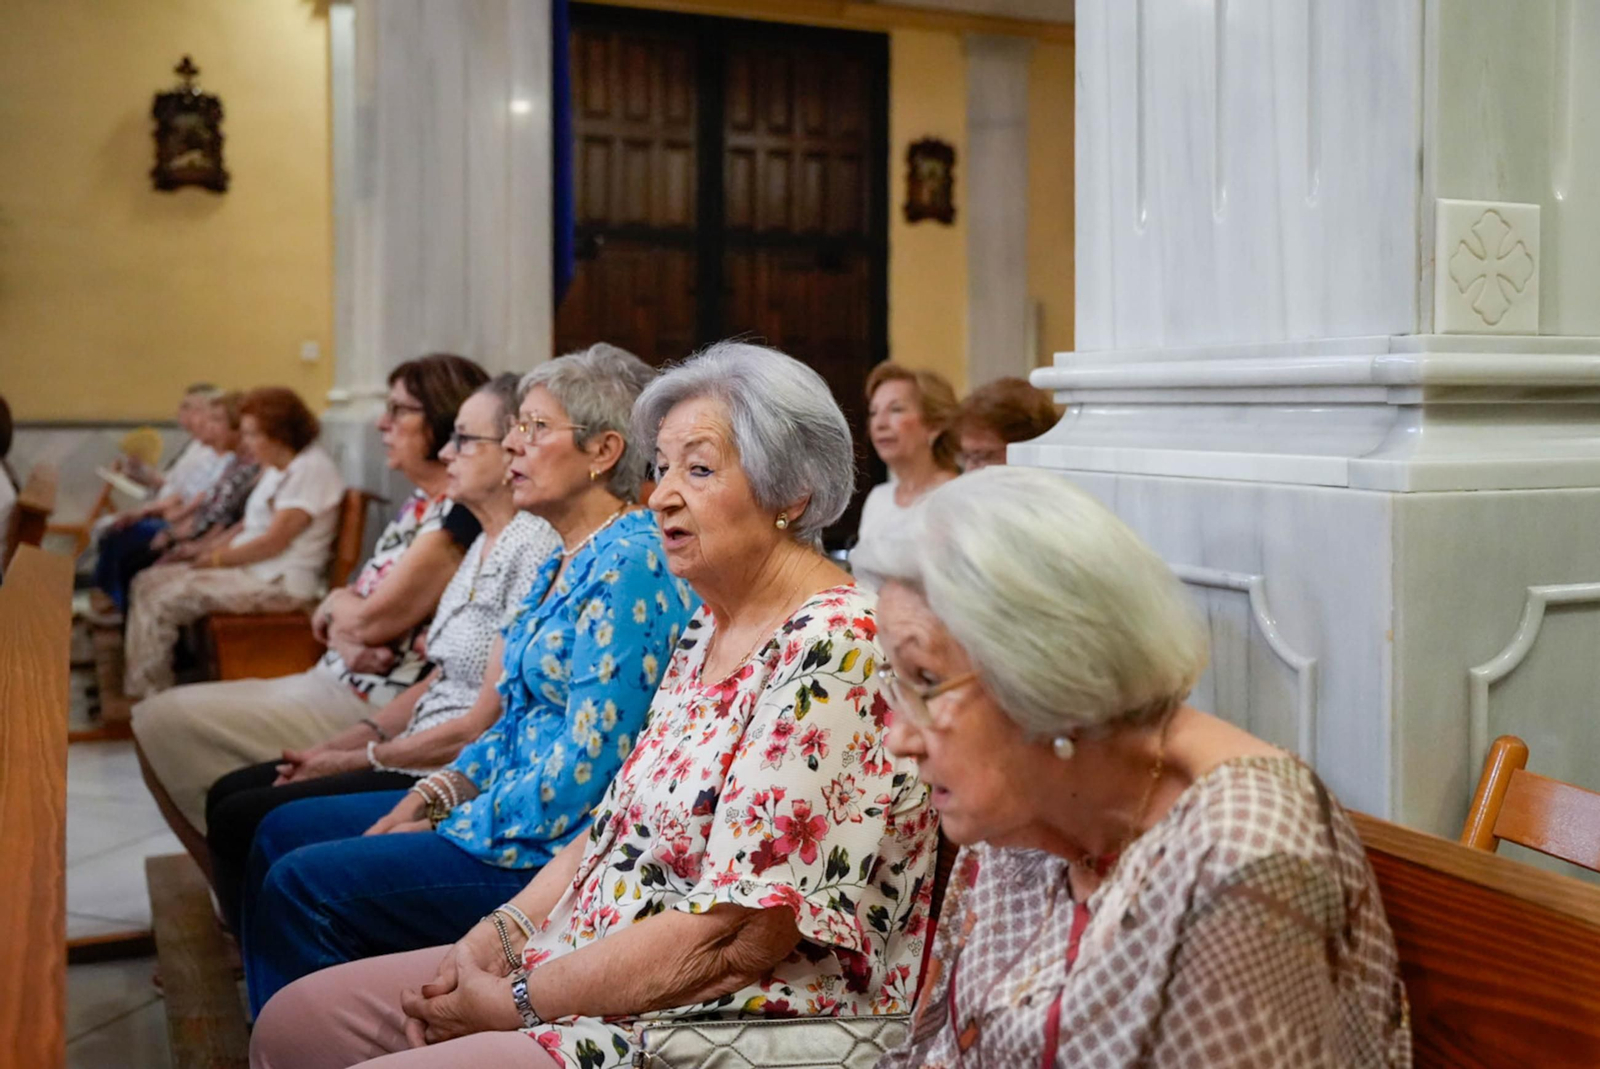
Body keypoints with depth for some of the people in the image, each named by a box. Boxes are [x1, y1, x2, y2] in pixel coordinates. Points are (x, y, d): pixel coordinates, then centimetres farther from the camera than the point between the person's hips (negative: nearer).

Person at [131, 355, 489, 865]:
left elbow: (371, 620, -20)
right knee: (157, 718, 8)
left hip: (364, 709, -10)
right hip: (332, 682, 10)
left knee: (164, 721, -10)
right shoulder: (418, 505, 13)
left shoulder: (457, 519, -18)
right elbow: (340, 618, 13)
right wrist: (346, 641, -10)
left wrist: (337, 604, 3)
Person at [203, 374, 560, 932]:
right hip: (422, 751, 10)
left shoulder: (535, 550, -18)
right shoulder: (488, 543, 13)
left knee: (241, 821, -10)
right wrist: (345, 742, 5)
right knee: (230, 794, 9)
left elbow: (484, 727, -19)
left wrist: (358, 758, -10)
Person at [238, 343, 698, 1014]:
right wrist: (435, 796, 5)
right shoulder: (568, 563, 14)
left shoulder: (629, 567, -19)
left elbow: (589, 760, -23)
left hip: (559, 849, -11)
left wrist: (452, 830, -14)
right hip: (508, 804, 11)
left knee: (303, 883, -15)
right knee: (282, 833, 11)